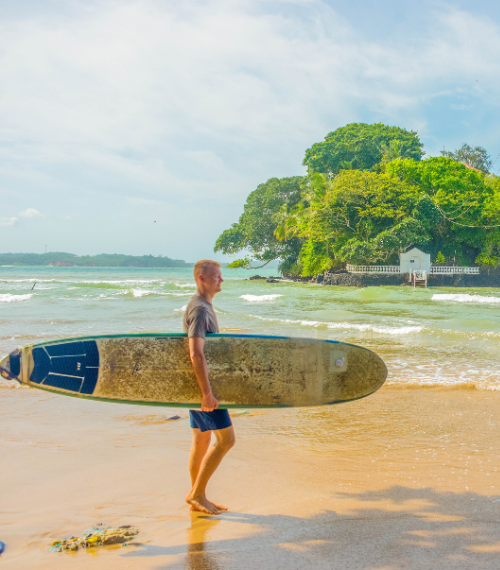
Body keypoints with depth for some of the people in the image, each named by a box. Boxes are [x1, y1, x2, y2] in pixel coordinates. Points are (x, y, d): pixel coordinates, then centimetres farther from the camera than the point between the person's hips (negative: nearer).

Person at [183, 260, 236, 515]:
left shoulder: (204, 306, 16)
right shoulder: (199, 309, -17)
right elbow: (196, 354, -25)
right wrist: (207, 393, -27)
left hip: (199, 384, 10)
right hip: (202, 383, -10)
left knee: (202, 441, 13)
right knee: (226, 439, -6)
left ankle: (196, 496, 22)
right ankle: (198, 493, 1)